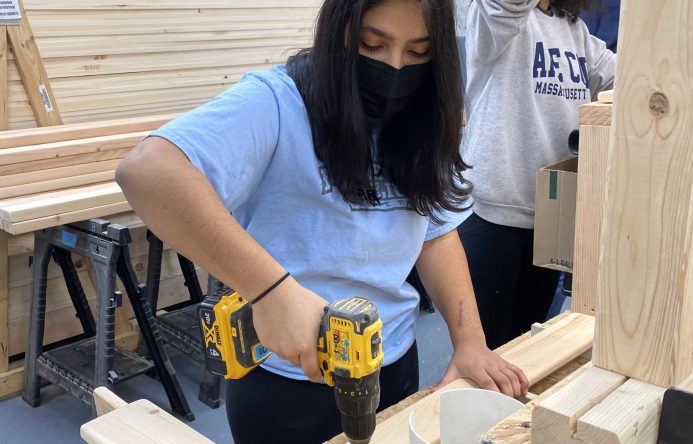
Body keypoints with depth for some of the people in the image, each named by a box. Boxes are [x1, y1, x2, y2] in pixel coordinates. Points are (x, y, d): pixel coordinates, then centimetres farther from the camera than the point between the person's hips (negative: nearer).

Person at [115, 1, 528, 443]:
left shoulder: (421, 129, 2)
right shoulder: (277, 102, -19)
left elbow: (438, 235, 8)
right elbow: (148, 173, -33)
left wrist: (470, 342, -4)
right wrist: (273, 289, -38)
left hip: (395, 367, 6)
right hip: (287, 383, -6)